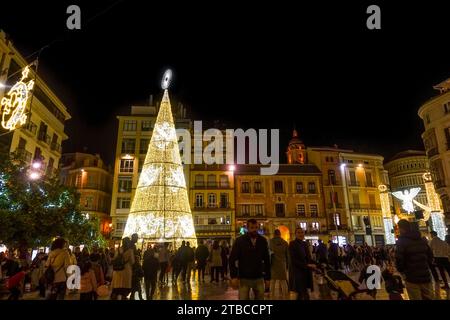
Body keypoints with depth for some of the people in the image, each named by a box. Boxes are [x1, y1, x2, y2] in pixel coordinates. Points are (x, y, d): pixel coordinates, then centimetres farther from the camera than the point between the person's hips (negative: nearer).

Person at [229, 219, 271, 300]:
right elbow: (232, 259, -6)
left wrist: (267, 278, 7)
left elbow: (267, 260, 8)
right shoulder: (239, 241, -6)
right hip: (244, 279, -2)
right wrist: (233, 276, -13)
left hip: (259, 278, 3)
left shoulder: (263, 241, 2)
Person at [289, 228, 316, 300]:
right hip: (298, 271, -6)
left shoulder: (305, 243, 11)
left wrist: (312, 264, -6)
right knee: (305, 295, -7)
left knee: (301, 293, 11)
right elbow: (294, 260, -15)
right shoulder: (292, 244, -10)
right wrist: (307, 265, -18)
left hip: (306, 271, 6)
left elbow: (308, 257, 13)